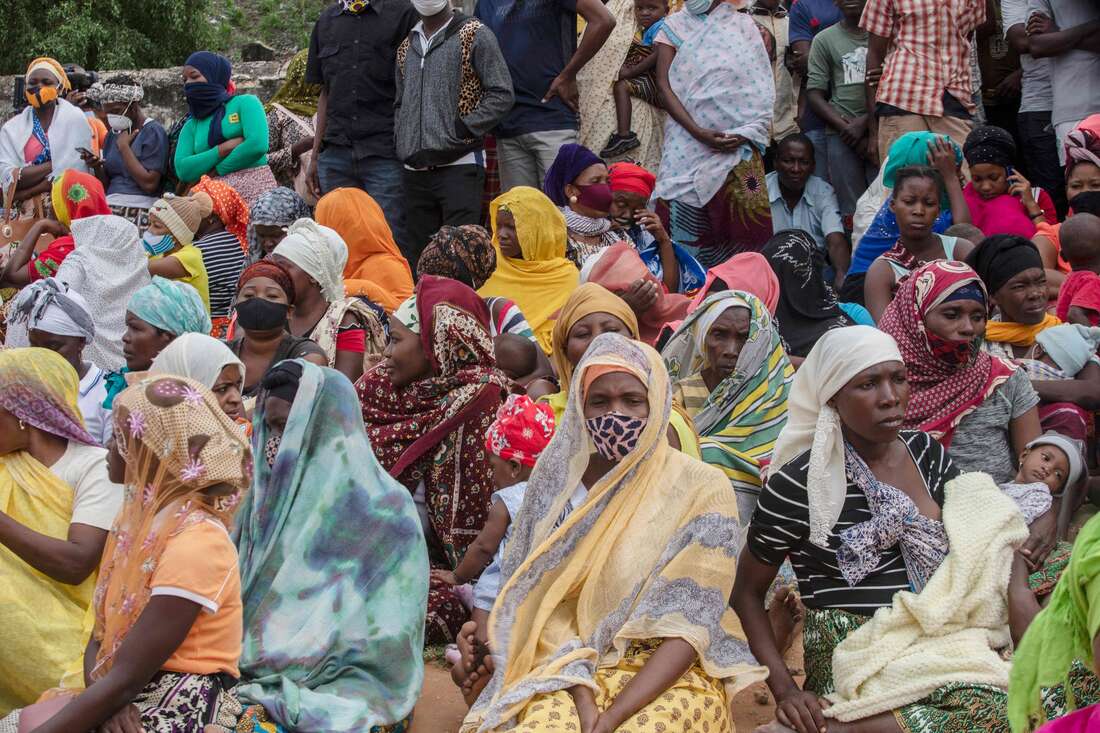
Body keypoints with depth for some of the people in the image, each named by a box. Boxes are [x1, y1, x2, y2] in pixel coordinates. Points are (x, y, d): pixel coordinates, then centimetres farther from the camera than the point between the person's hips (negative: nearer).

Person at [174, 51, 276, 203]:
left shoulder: (245, 102, 8)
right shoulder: (190, 126, 18)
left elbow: (258, 145, -9)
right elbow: (183, 170, 3)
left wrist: (217, 171, -1)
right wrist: (224, 148, -7)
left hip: (254, 190, -3)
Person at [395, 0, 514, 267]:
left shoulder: (474, 35, 0)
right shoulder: (406, 47, 18)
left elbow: (501, 94, -5)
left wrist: (462, 129, -12)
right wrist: (401, 143, 10)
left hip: (459, 166, -6)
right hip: (415, 172, 6)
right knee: (414, 258, 8)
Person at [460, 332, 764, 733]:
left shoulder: (702, 489, -5)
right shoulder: (558, 480, 3)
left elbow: (689, 624, -10)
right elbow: (544, 604, 2)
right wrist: (583, 700, -14)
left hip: (671, 677, -2)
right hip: (572, 673, 2)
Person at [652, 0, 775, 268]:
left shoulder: (744, 25, 10)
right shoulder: (674, 26, 9)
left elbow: (762, 88, 7)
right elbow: (664, 85, 0)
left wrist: (748, 133, -9)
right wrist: (699, 132, -13)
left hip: (739, 144, 0)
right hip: (689, 143, 0)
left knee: (745, 222, -7)